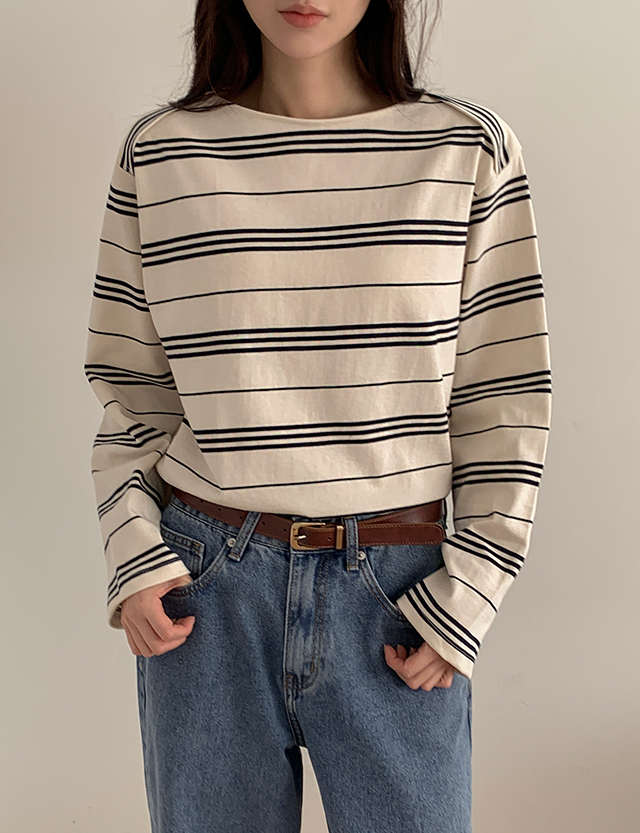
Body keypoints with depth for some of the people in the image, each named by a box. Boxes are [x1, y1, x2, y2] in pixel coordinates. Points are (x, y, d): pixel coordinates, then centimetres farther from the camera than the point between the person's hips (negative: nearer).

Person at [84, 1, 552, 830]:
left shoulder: (470, 150, 0)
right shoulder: (159, 151, 2)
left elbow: (507, 393, 1)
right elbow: (131, 385, 8)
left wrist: (468, 592, -4)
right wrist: (133, 551, -3)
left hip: (394, 590, 0)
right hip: (204, 585, 1)